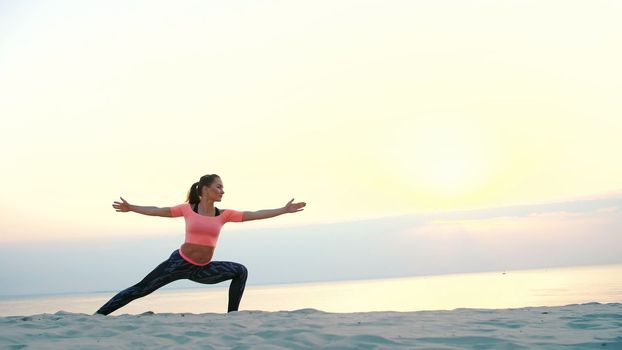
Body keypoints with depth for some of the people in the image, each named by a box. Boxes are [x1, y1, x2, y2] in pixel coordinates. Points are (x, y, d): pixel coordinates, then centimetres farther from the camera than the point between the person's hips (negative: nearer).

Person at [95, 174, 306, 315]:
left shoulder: (223, 215, 1)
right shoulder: (188, 209, -4)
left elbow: (254, 215, -1)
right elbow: (158, 211, 5)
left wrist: (284, 210, -5)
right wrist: (131, 208, 4)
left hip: (203, 270, 3)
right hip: (179, 263, -3)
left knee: (240, 271, -9)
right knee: (140, 289, -4)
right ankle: (98, 314, 6)